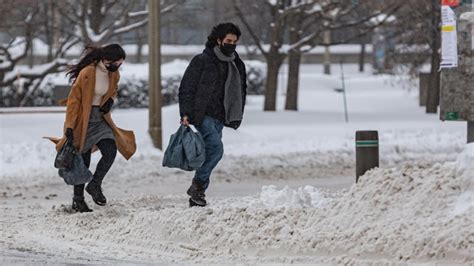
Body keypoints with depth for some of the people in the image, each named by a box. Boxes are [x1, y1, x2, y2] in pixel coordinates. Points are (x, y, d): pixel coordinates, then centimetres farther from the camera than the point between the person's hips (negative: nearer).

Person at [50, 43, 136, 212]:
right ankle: (78, 199, 13)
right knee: (83, 160, -1)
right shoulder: (87, 74, -22)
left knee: (111, 151, -13)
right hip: (83, 120, -6)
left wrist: (110, 101, -3)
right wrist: (69, 127, -21)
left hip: (100, 118, 6)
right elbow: (73, 100, -18)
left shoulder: (114, 74, -1)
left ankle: (95, 185, 6)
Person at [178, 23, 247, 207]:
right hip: (203, 115, -6)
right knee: (216, 148, -22)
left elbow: (241, 92, 25)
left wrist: (237, 116, 16)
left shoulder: (237, 65, 14)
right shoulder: (202, 61, -4)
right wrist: (185, 113, -15)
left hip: (220, 118, 6)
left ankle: (196, 197, 10)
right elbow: (186, 88, -6)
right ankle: (198, 185, -10)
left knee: (210, 152, 4)